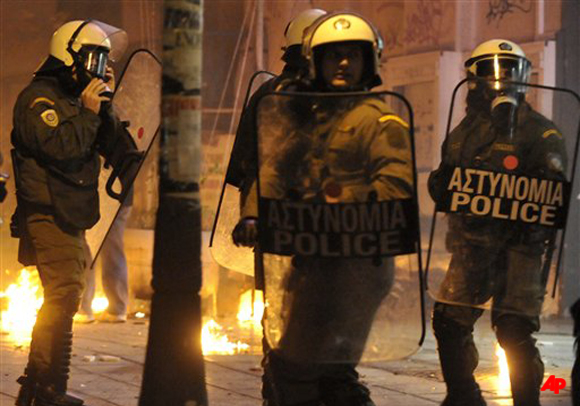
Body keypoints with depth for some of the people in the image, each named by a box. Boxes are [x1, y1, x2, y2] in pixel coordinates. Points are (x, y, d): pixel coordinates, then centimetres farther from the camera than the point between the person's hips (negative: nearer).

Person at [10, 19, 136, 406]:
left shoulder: (75, 98, 18)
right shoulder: (39, 98, -10)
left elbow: (113, 148, 11)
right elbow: (60, 147, -24)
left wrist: (104, 106, 1)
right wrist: (88, 111, -18)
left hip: (70, 219, 10)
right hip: (49, 218, -10)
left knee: (61, 300, 15)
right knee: (63, 298, -16)